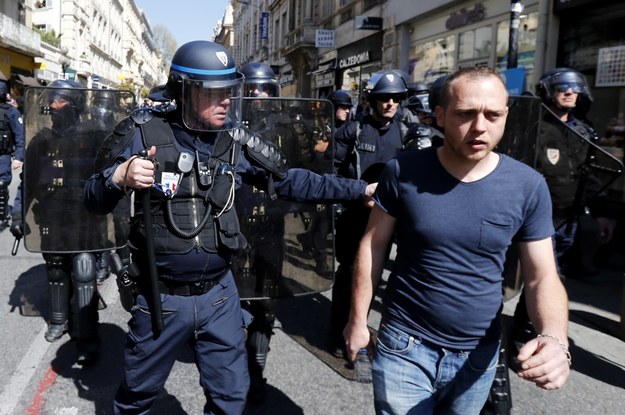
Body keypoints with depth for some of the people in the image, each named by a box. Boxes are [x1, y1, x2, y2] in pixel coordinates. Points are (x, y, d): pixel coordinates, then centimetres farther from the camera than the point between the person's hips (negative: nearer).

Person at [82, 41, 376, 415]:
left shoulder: (236, 141, -4)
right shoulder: (144, 134, -11)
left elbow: (290, 181, 1)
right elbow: (94, 200, -7)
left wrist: (360, 190, -3)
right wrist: (119, 177, -30)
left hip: (219, 295, 2)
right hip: (162, 297, -2)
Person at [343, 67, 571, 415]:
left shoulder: (528, 186, -10)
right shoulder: (404, 171, -13)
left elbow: (543, 277, -6)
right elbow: (373, 245, -4)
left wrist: (555, 339, -25)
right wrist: (358, 320, 0)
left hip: (479, 354, 3)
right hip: (405, 347, -2)